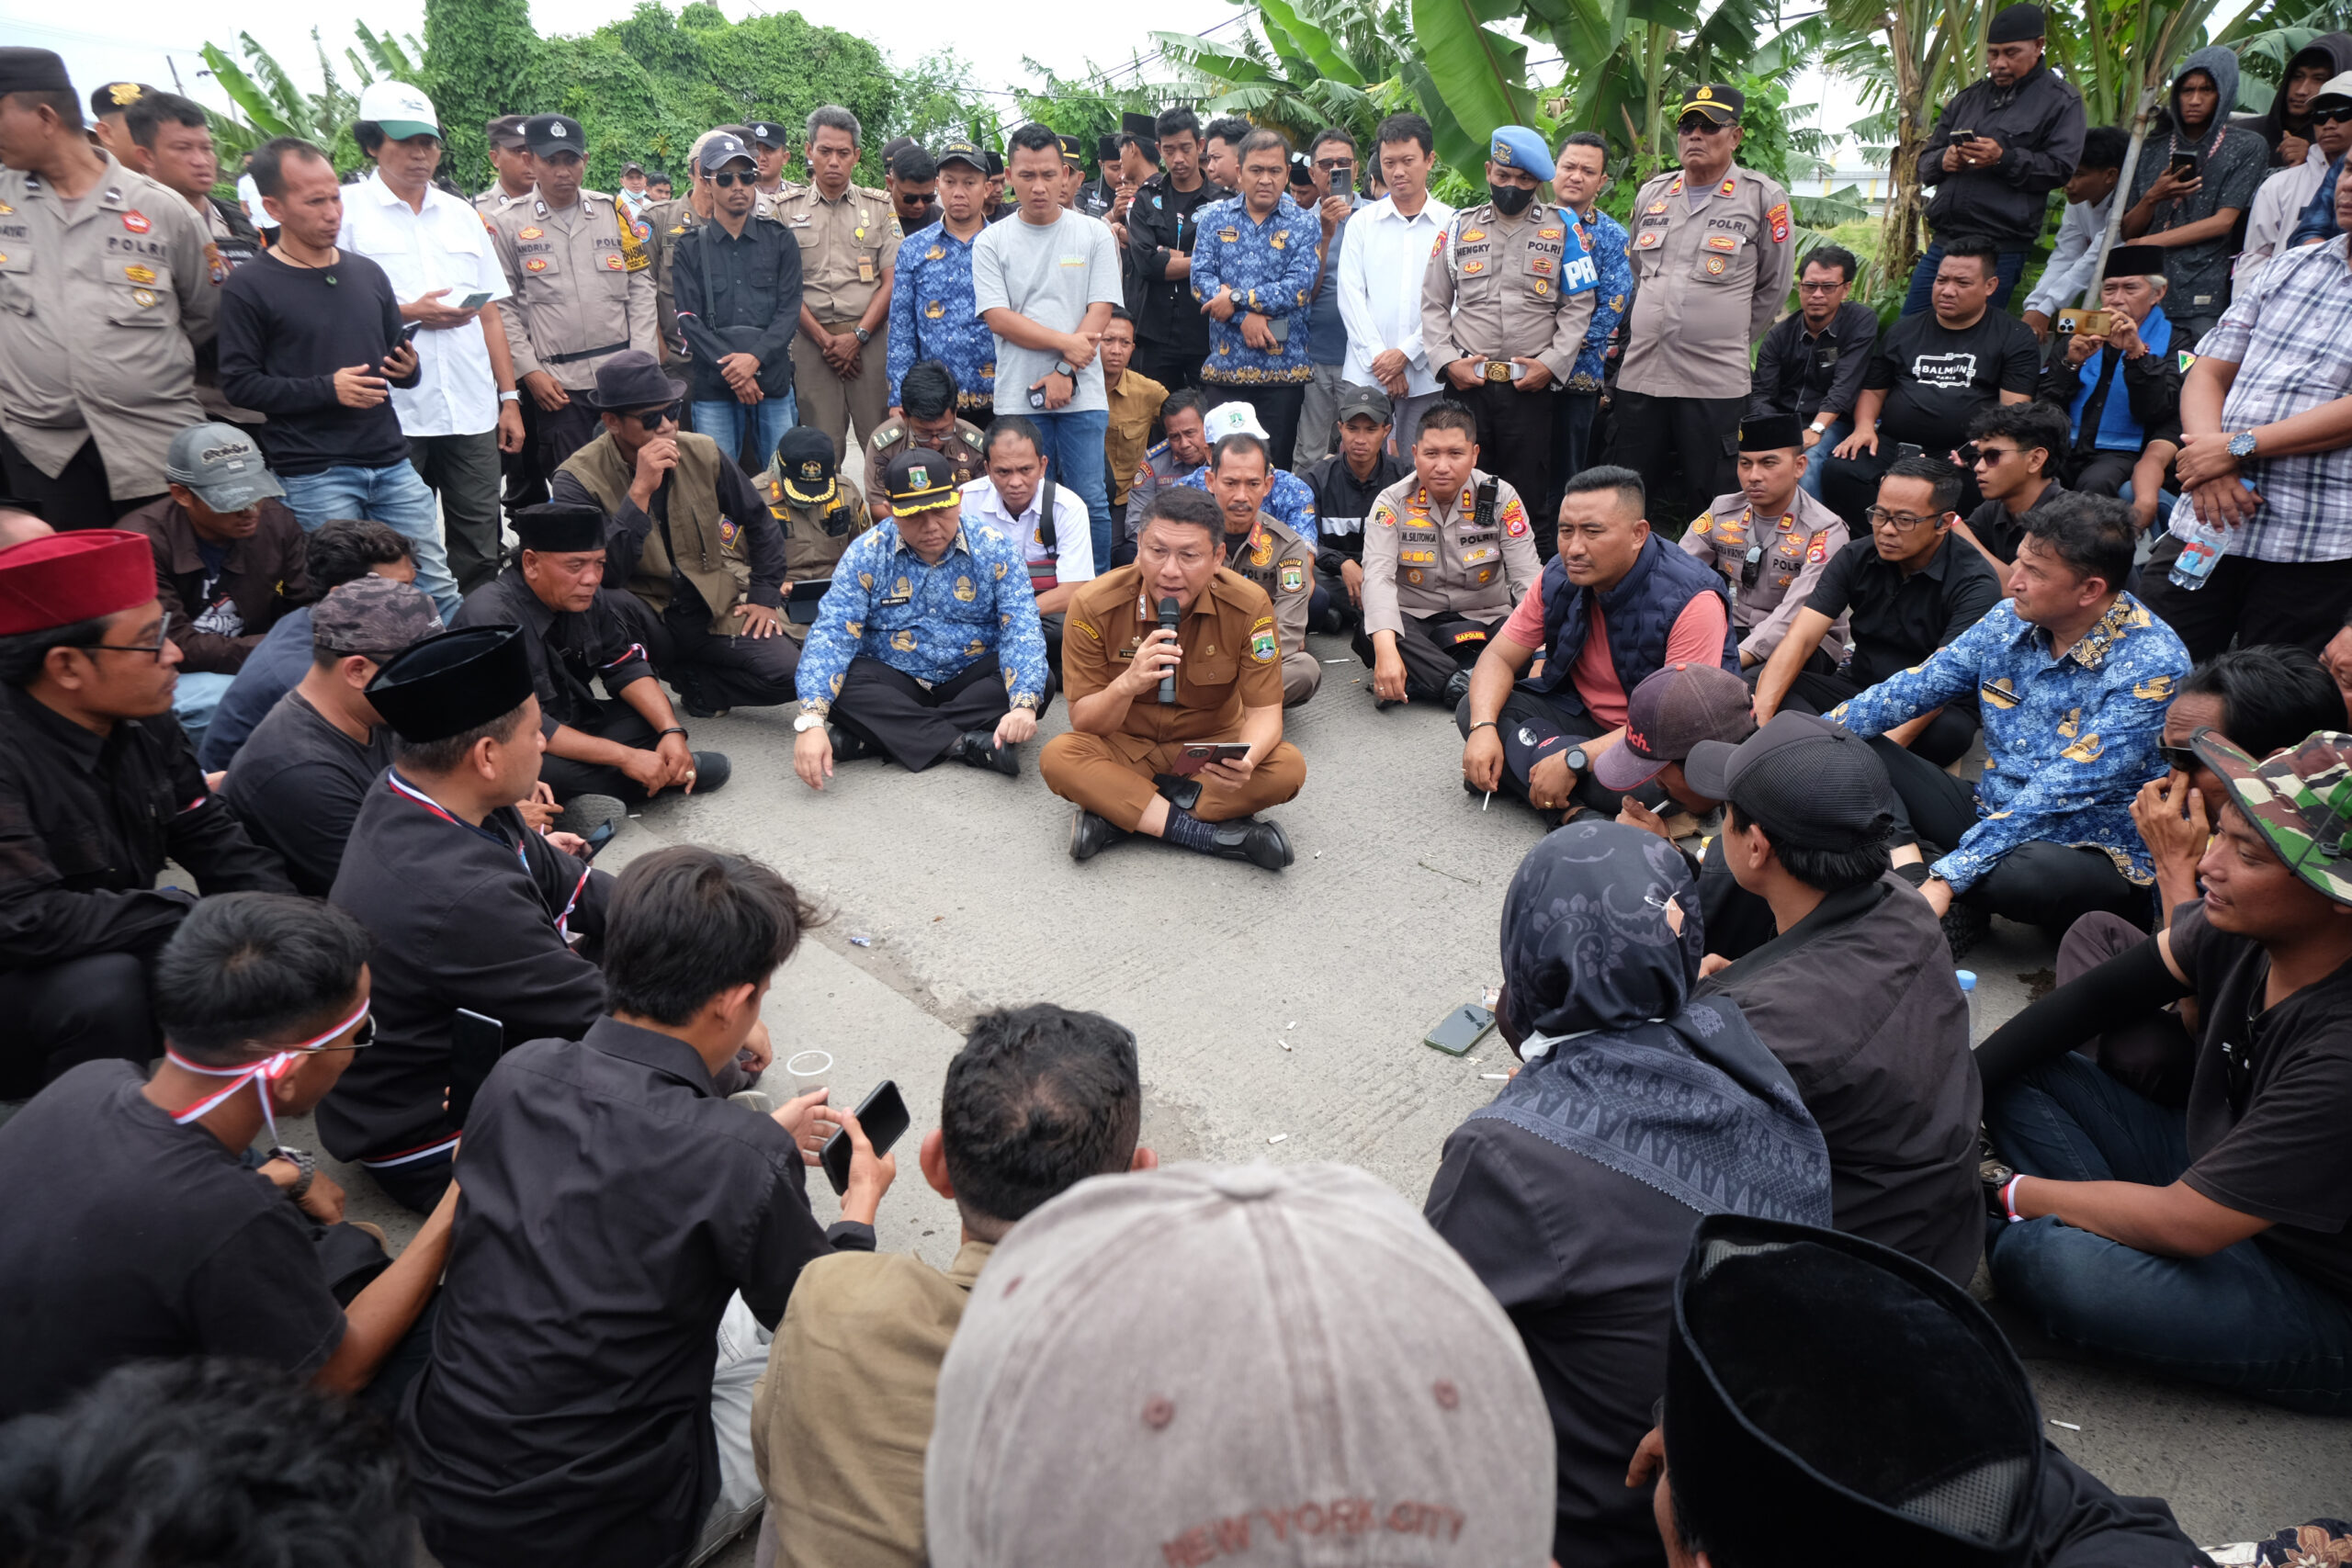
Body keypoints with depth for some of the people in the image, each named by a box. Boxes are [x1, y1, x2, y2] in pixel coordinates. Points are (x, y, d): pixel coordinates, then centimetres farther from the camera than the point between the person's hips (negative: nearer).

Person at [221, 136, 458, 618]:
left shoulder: (368, 272, 13)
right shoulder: (248, 286, -2)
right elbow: (239, 383, -5)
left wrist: (407, 368, -2)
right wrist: (327, 390, -16)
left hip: (391, 461, 5)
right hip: (314, 474, -4)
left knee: (439, 588, 3)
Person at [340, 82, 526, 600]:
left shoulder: (461, 215, 17)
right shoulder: (347, 211, 3)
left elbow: (490, 312, 17)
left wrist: (509, 398, 11)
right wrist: (407, 313, -12)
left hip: (472, 412, 4)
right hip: (393, 413, -4)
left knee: (480, 550, 5)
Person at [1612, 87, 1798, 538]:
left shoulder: (1764, 198, 1)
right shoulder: (1652, 194, 14)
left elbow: (1774, 286, 7)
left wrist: (1729, 340, 8)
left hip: (1716, 381, -4)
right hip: (1640, 374, 4)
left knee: (1710, 499, 0)